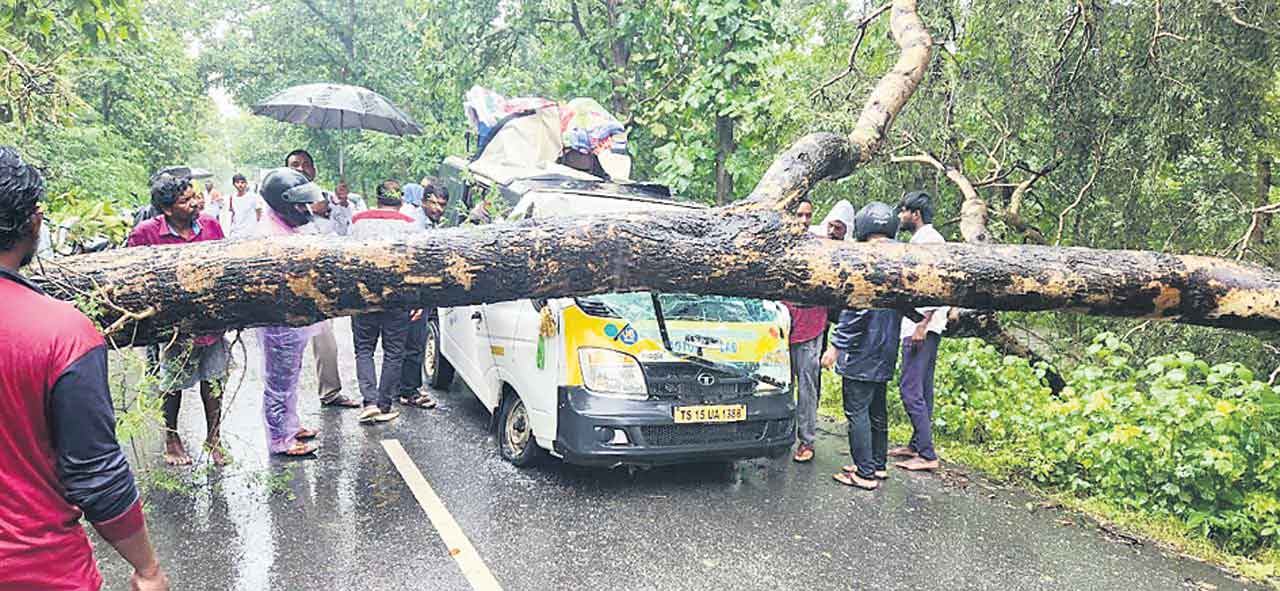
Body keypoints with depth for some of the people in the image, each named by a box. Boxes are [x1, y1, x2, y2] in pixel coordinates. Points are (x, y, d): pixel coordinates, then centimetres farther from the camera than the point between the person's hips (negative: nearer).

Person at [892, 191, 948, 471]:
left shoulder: (929, 239, -12)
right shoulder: (919, 239, 20)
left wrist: (922, 324, -24)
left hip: (922, 325, -11)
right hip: (917, 325, 11)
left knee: (911, 389, -10)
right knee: (921, 389, 14)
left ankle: (927, 455, -7)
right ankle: (917, 445, 22)